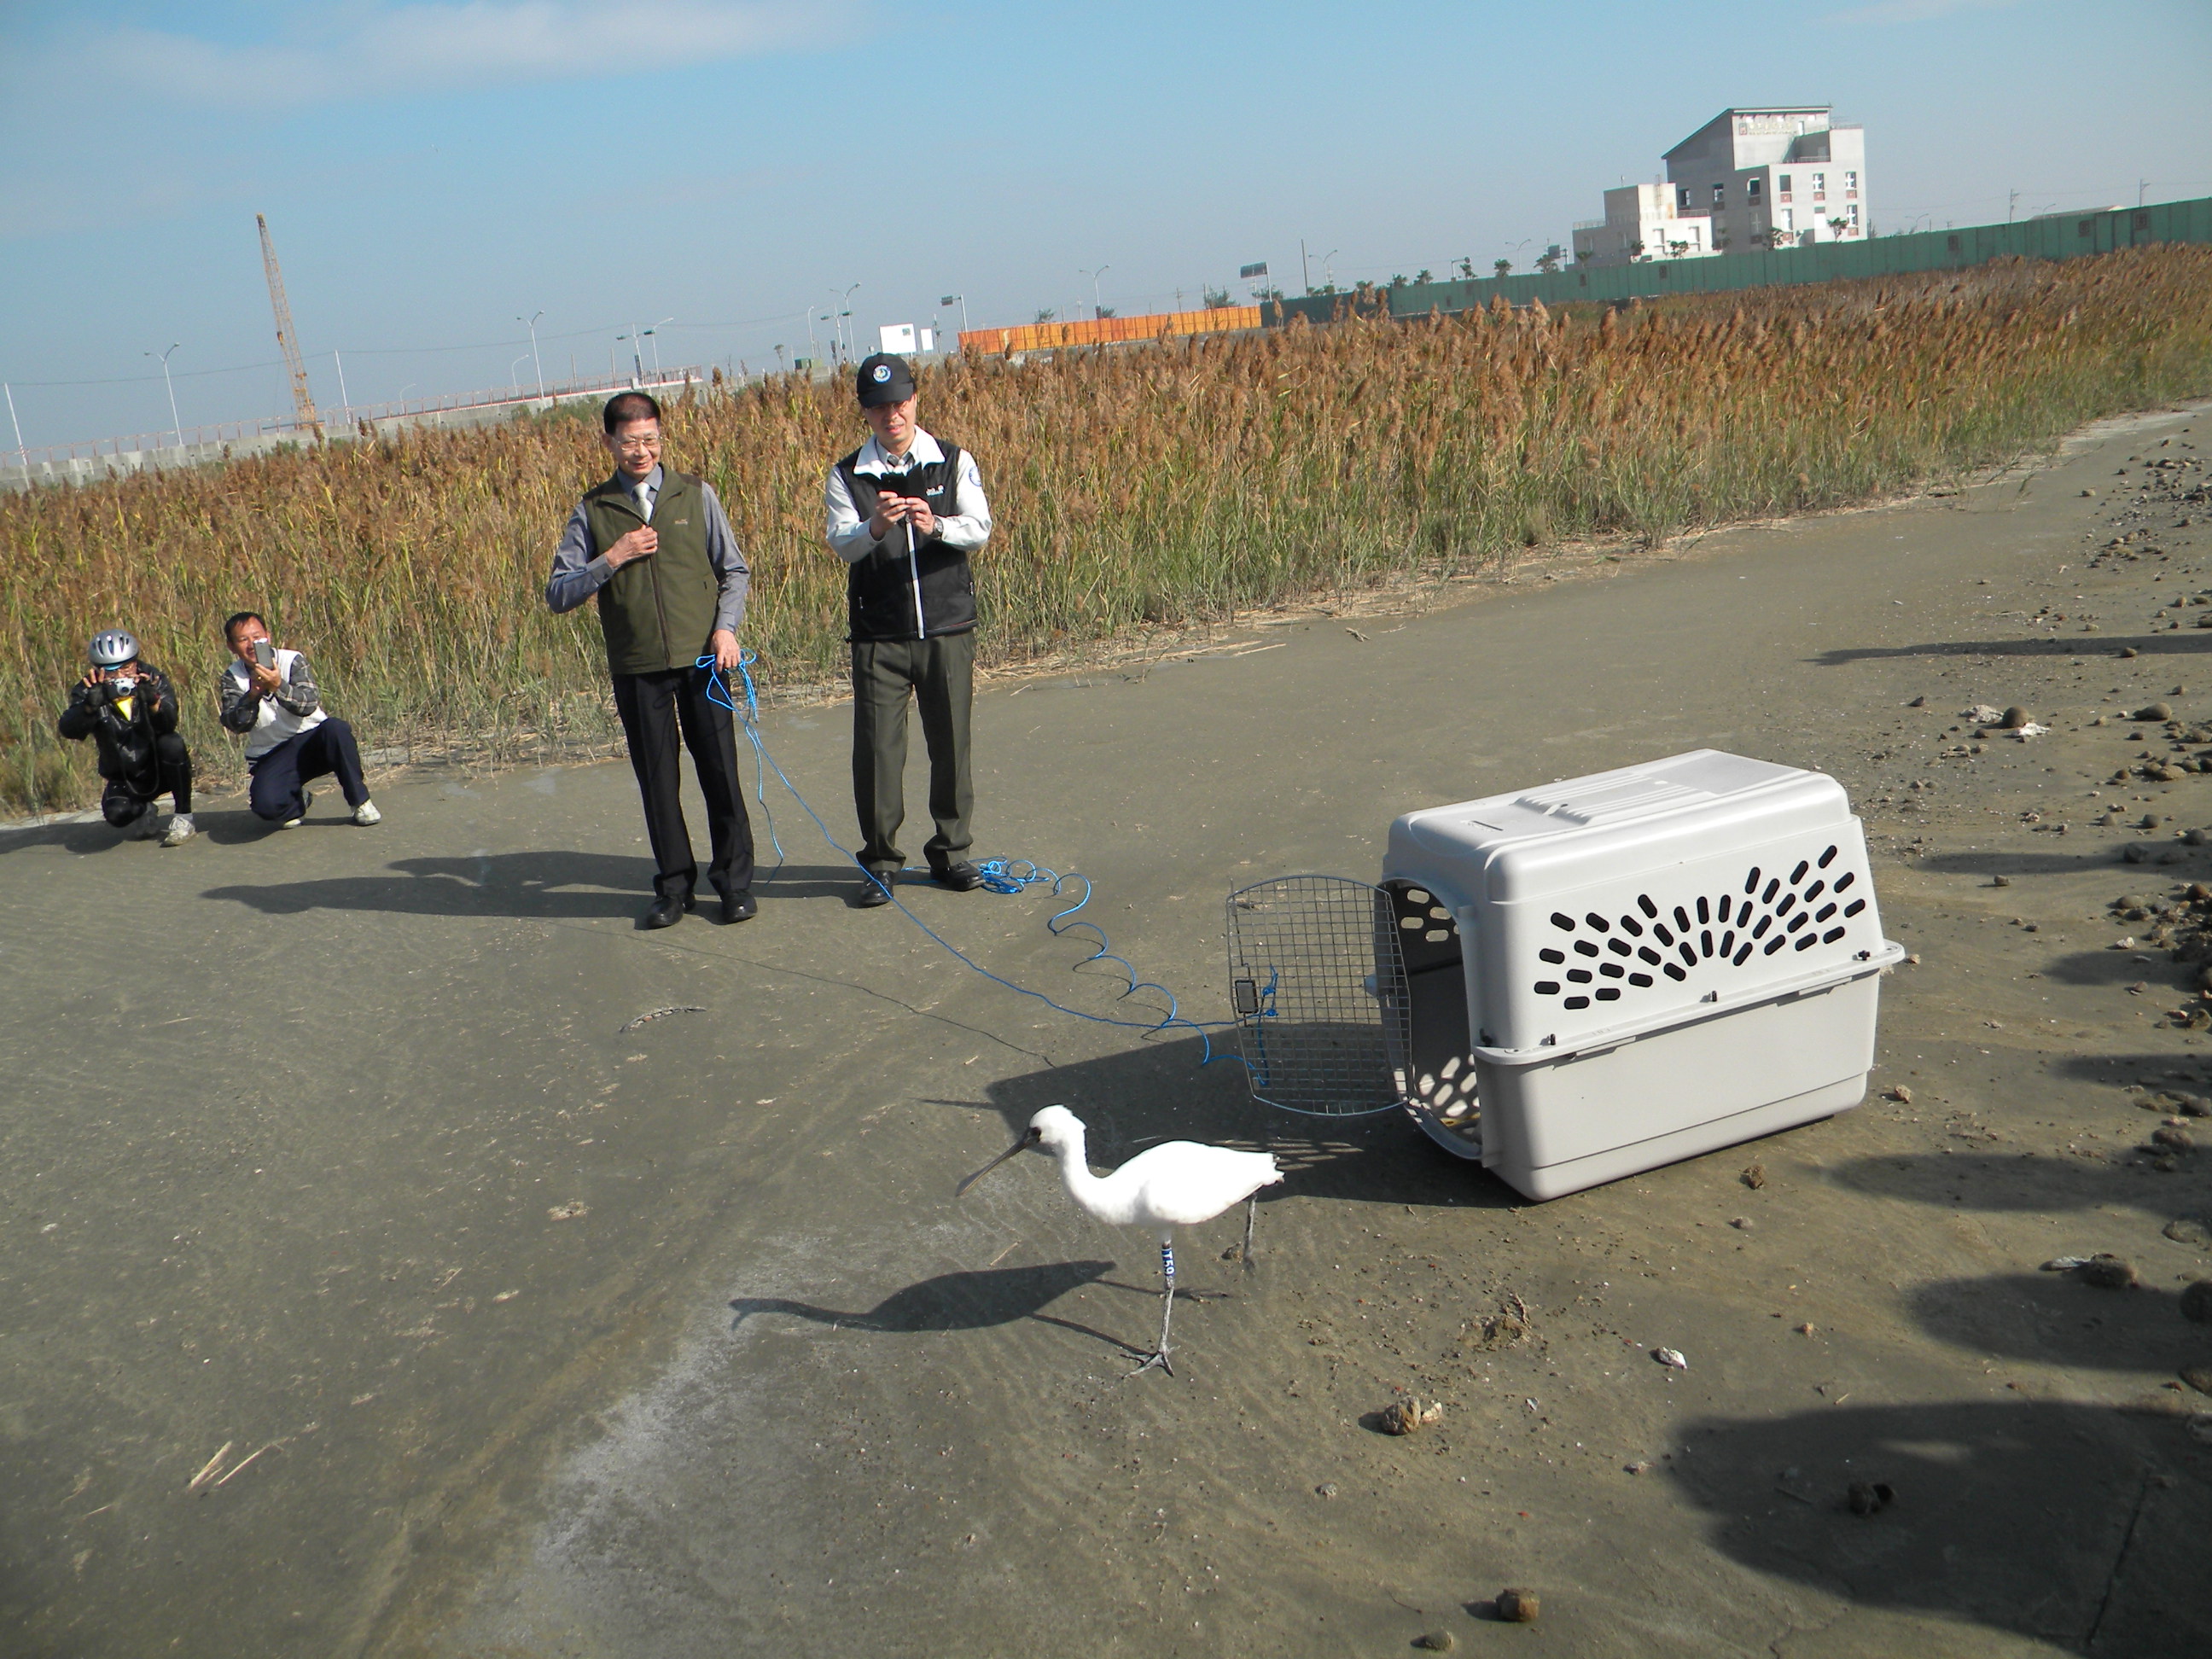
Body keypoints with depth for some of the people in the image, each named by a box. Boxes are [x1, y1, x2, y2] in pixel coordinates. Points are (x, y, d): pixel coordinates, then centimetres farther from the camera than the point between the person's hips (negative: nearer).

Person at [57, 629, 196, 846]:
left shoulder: (154, 680, -11)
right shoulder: (86, 692, -9)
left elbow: (167, 726, -28)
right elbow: (70, 731, -28)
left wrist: (153, 701, -50)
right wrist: (91, 705, -48)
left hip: (162, 768, -1)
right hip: (124, 780, 1)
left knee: (171, 744, -33)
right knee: (116, 812, -29)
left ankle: (183, 817, -14)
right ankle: (143, 811, 12)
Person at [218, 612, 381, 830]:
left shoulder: (292, 661, -6)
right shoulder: (233, 677, 0)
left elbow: (309, 705, -21)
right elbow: (235, 724, -13)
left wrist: (279, 687, -39)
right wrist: (252, 696, -32)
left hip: (313, 740, 0)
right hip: (271, 757, 1)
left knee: (336, 728, -35)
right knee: (265, 804, -30)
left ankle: (359, 801, -16)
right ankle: (299, 801, 10)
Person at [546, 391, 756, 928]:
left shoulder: (696, 495, 6)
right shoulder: (593, 510, 5)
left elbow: (733, 569, 10)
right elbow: (558, 594, 3)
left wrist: (726, 626, -5)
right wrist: (612, 559, -9)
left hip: (702, 659, 0)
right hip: (636, 668, 1)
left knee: (720, 772, 1)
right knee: (657, 779, 6)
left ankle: (735, 880, 15)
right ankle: (674, 884, 19)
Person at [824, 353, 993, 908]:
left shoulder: (954, 462, 5)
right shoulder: (847, 475, 4)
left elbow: (980, 528, -7)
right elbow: (841, 542, -10)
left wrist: (936, 525, -29)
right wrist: (875, 527, -33)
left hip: (948, 629, 1)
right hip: (878, 636, -1)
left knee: (951, 743, 6)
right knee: (876, 748, -1)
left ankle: (950, 853, 21)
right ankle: (879, 862, 12)